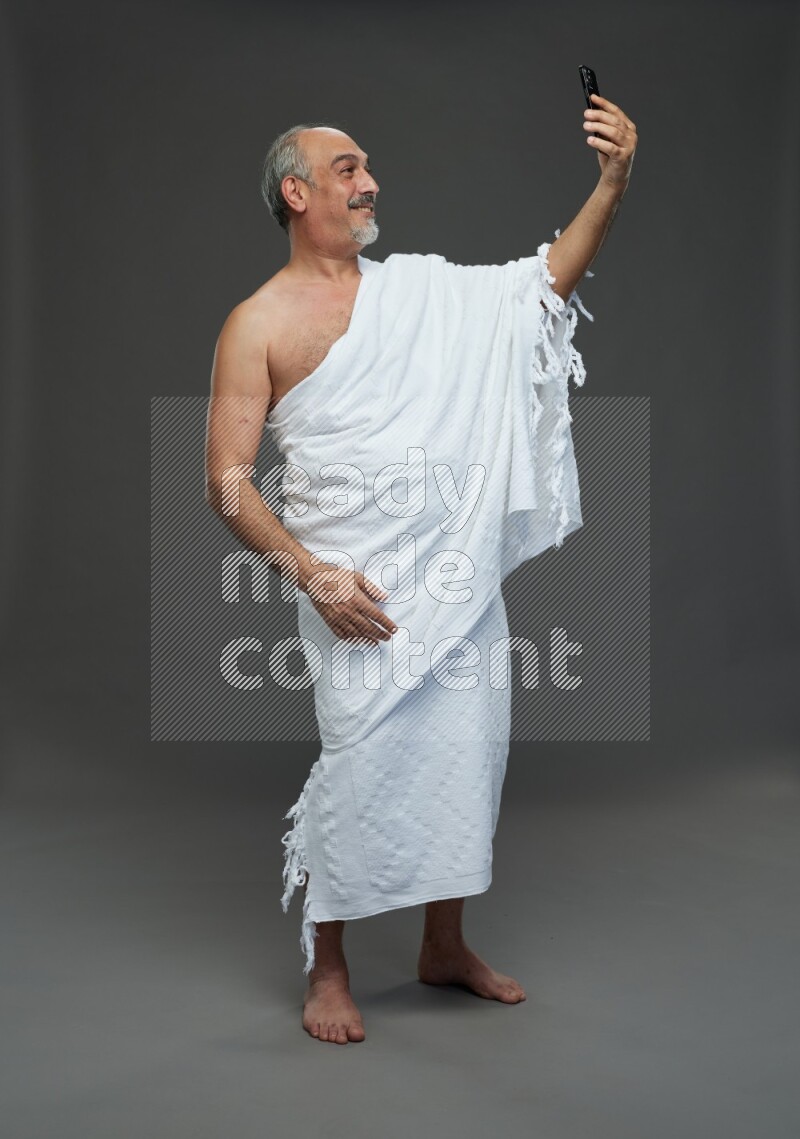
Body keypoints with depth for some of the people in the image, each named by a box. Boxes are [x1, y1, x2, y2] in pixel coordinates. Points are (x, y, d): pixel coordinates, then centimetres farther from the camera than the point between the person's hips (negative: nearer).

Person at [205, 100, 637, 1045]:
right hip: (357, 590, -5)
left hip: (463, 572, 6)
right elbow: (227, 481, -6)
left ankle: (445, 946, 30)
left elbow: (544, 281, 10)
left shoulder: (415, 286, 13)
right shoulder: (259, 324, -2)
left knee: (469, 750, 10)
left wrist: (612, 184, -4)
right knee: (363, 765, -5)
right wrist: (310, 573, -17)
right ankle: (327, 968, 17)